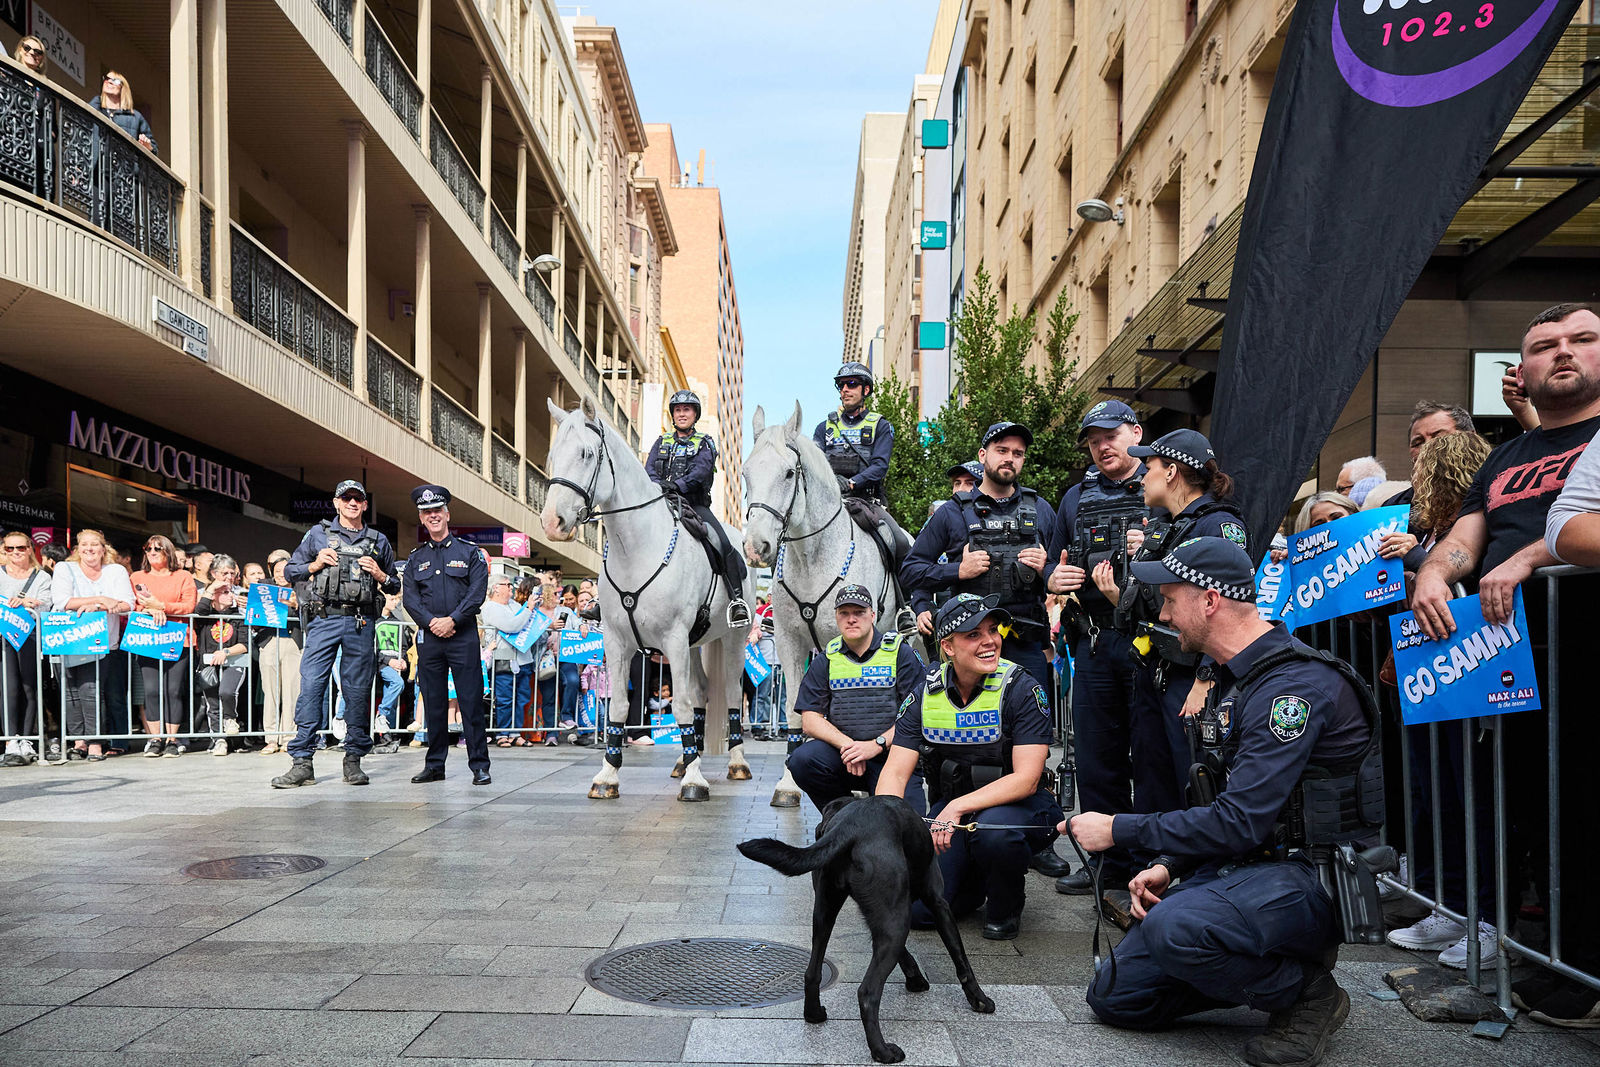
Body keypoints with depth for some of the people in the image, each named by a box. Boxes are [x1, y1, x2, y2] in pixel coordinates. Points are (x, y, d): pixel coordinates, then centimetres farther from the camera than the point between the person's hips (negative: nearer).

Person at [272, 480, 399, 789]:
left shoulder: (378, 541, 16)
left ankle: (354, 759, 10)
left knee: (357, 691, 2)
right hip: (324, 619, -1)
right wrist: (315, 565, -3)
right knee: (311, 686, -8)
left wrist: (380, 575, 1)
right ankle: (302, 762, -7)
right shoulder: (318, 533, 12)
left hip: (361, 624, 1)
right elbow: (289, 570, 15)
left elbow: (395, 586, 22)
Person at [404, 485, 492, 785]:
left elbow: (477, 593, -4)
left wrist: (452, 620, -14)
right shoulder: (415, 558, 14)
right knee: (433, 702, 7)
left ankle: (480, 766, -1)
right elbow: (410, 599, 6)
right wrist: (432, 622, -10)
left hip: (463, 635, -3)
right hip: (429, 637, 3)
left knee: (471, 701, -5)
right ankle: (435, 765, 15)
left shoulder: (469, 552, 5)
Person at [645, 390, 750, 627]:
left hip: (694, 504, -3)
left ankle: (737, 600, -19)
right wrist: (660, 486, -20)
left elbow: (700, 472, -10)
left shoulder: (705, 443, 8)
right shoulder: (662, 442, 19)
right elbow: (649, 470, 4)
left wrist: (678, 485, -29)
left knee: (723, 544, -24)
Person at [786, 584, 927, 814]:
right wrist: (846, 744, -17)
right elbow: (810, 720, 1)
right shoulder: (825, 660, 8)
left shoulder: (901, 653, 0)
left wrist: (877, 745, -19)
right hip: (841, 749, 3)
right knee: (802, 759, -26)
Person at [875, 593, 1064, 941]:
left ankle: (1006, 905, -4)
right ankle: (977, 879, 17)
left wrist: (959, 807, -33)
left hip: (1019, 805, -3)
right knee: (916, 907, -16)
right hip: (949, 809, 3)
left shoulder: (1022, 689, -15)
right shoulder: (925, 694, -4)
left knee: (993, 830, -38)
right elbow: (895, 772, -7)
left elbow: (1026, 779, -21)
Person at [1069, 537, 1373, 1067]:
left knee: (1173, 927, -36)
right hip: (1244, 865, 9)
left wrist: (1119, 829, -16)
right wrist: (1167, 864, 5)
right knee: (1115, 997, 1)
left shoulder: (1296, 684, -21)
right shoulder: (1234, 677, 12)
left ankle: (1309, 992, -9)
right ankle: (1271, 963, 12)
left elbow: (1239, 822, -25)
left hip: (1309, 878, -9)